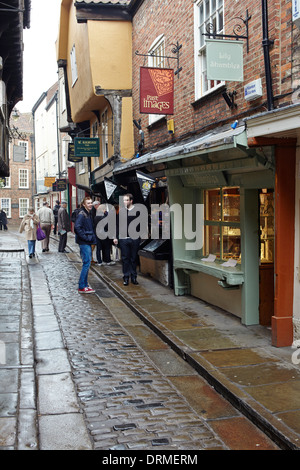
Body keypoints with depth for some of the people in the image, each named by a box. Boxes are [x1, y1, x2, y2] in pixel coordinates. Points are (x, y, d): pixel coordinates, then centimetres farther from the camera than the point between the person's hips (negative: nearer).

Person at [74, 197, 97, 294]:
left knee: (87, 263, 12)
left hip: (88, 242, 9)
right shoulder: (81, 215, -13)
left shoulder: (89, 214, 15)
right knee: (86, 263, -10)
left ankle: (85, 285, 20)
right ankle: (81, 287, -6)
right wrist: (85, 237, -20)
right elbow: (77, 228, -24)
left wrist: (92, 238, 12)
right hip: (84, 242, -9)